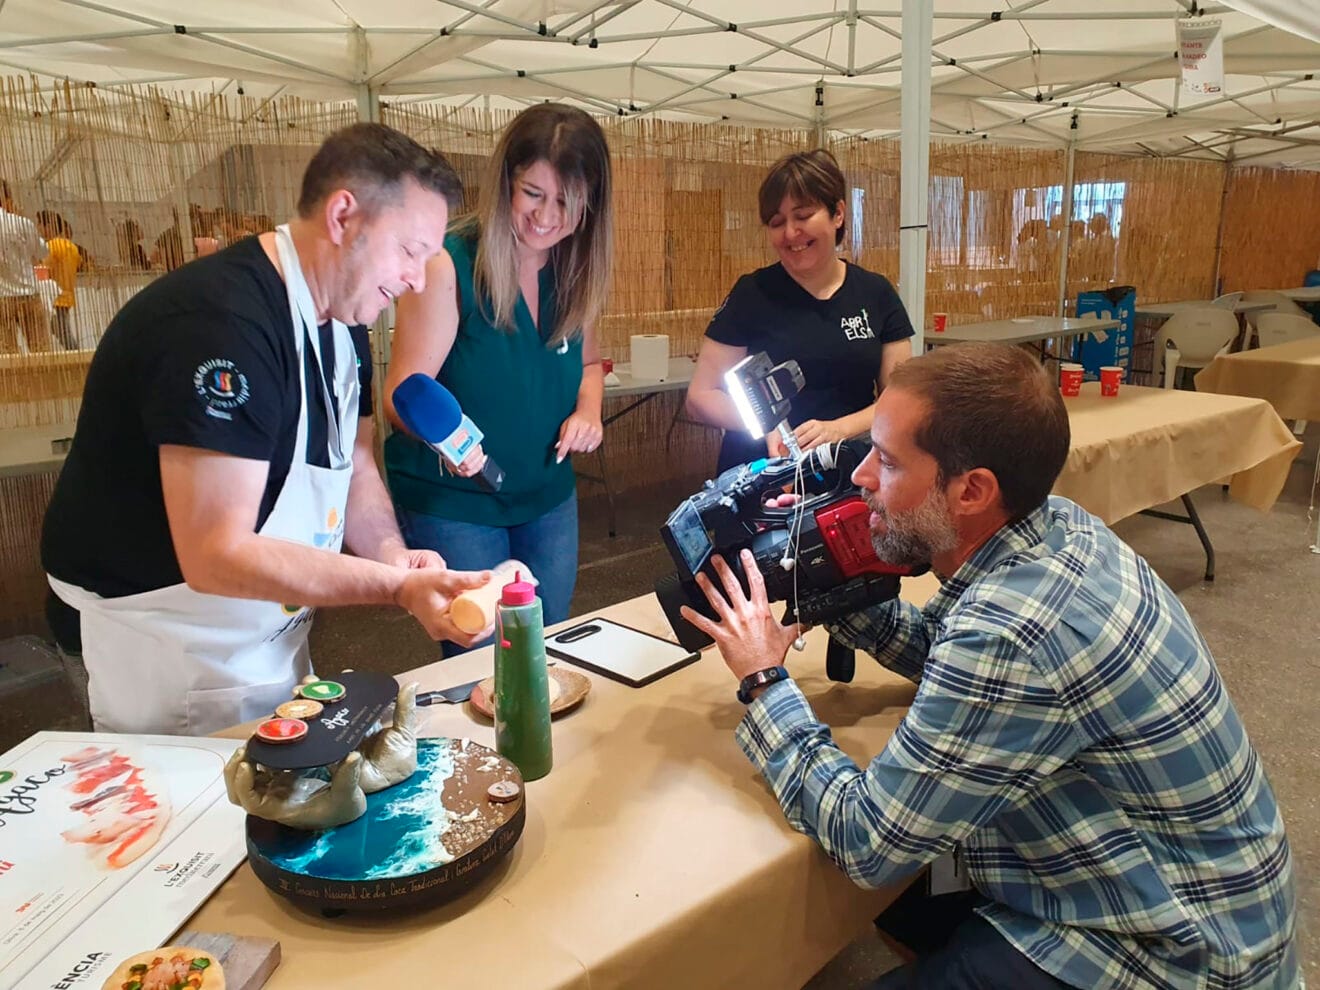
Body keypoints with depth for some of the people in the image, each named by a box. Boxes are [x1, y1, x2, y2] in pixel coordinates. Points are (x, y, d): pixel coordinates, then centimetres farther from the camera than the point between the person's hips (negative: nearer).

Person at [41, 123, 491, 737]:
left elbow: (351, 462, 6)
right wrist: (398, 586, -35)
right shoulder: (219, 323, -29)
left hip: (272, 634, 9)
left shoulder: (342, 315, 1)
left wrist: (396, 559, -13)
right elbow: (216, 555, -32)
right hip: (172, 640, -9)